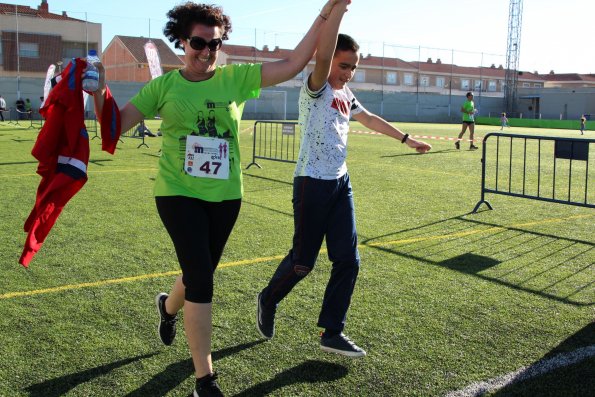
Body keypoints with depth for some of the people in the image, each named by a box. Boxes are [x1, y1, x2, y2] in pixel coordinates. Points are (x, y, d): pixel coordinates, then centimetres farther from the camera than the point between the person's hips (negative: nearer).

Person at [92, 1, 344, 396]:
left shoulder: (236, 78, -1)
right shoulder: (164, 86, -2)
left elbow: (294, 63, -6)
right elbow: (116, 124, -1)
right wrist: (99, 92, -19)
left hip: (225, 196, 3)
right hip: (178, 194, -3)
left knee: (200, 274, 19)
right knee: (201, 280, -12)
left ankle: (169, 305, 57)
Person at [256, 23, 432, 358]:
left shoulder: (345, 94, 14)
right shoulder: (316, 89, -10)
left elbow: (370, 118, 30)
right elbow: (322, 56, -32)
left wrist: (407, 139, 37)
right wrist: (339, 6, -36)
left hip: (341, 183, 8)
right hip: (313, 183, -8)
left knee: (348, 260, 4)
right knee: (303, 261, -1)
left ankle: (332, 333, 14)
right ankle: (268, 300, 29)